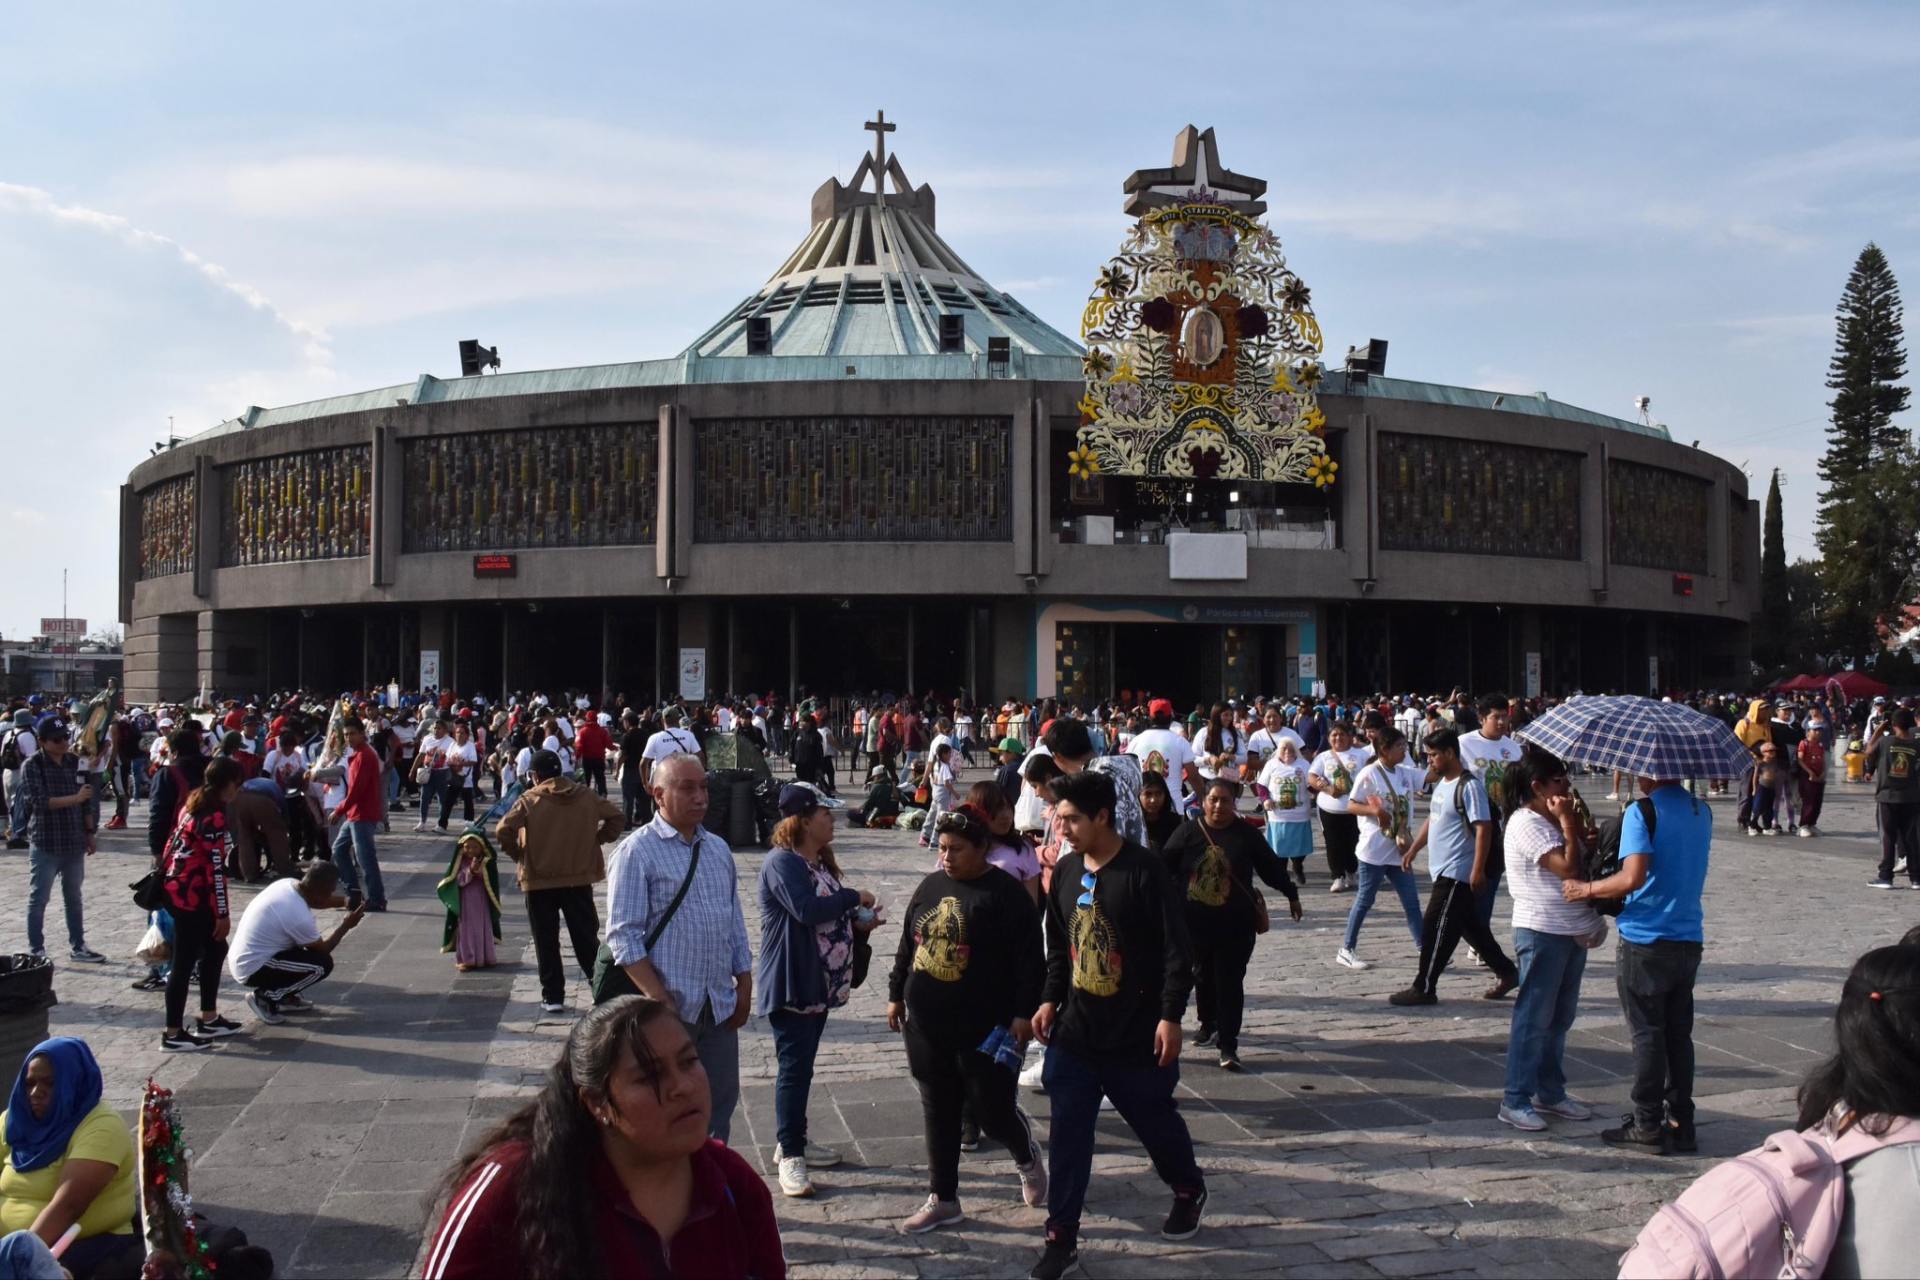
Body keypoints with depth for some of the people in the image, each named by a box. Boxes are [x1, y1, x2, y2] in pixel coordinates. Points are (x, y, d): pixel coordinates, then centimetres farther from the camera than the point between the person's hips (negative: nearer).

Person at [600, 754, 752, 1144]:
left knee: (720, 1104, 13)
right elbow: (623, 936, -12)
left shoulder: (718, 849, 14)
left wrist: (744, 986, 11)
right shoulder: (637, 852, -7)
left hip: (719, 1006, 6)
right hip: (669, 1008, -6)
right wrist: (659, 999, -18)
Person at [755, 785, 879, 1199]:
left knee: (802, 1066, 16)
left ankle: (794, 1142, 27)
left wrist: (858, 924, 3)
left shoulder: (819, 863, 13)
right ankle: (791, 1157, 0)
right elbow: (806, 908, -30)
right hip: (789, 986, -9)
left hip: (819, 985, 9)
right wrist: (854, 898, -17)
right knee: (794, 1068, -6)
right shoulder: (781, 862, -16)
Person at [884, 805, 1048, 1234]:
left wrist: (1024, 1014, -14)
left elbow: (1029, 959, -12)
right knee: (938, 1115, 11)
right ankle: (942, 1199, 22)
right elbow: (907, 946, 18)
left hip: (984, 1031, -6)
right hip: (926, 1027, 6)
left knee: (992, 1111, 2)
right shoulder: (930, 887, 8)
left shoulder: (1005, 893, -11)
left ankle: (1028, 1158, 34)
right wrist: (896, 995, 17)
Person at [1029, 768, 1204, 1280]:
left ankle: (1188, 1191, 42)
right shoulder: (1066, 871, 3)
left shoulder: (1145, 872, -16)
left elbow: (1177, 951, -15)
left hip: (1137, 1034, -4)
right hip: (1075, 1032, 5)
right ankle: (1061, 1236, 12)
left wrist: (1170, 1016, -18)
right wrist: (1050, 1000, 6)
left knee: (1156, 1122, 15)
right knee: (1067, 1135, 3)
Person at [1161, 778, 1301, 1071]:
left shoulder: (1245, 834, -1)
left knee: (1230, 982, -4)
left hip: (1236, 923, -1)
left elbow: (1271, 866, 8)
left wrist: (1291, 894, 14)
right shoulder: (1188, 832, -2)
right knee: (1203, 975, 16)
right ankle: (1208, 1024, 40)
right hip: (1196, 922, 1)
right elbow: (1164, 865, -2)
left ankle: (1228, 1046, -2)